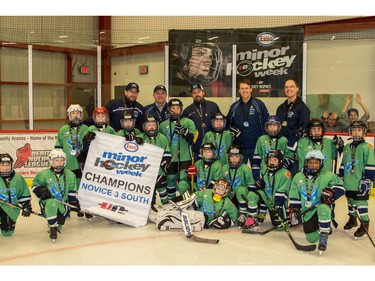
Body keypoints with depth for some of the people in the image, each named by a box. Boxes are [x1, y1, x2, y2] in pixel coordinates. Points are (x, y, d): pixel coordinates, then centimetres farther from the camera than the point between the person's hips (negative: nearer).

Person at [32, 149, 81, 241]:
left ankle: (56, 225, 34)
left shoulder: (69, 175, 3)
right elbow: (35, 185, 4)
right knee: (51, 204, -39)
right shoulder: (44, 174, -6)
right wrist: (41, 191, -15)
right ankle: (53, 228, -23)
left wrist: (74, 202, 5)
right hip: (48, 201, -3)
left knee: (60, 221, -8)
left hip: (63, 203, 4)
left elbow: (72, 191, 11)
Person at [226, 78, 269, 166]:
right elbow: (228, 123, 18)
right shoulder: (234, 106, 7)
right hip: (239, 146, 2)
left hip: (256, 146, -2)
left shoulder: (259, 104, -2)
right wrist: (232, 131, 0)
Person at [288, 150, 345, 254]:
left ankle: (324, 237, -24)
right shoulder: (298, 177, 6)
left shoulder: (327, 176, -5)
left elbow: (340, 187, -5)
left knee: (323, 208, -41)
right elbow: (294, 198, 11)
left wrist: (331, 192, -22)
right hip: (307, 213, 4)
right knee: (311, 239, 1)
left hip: (322, 207, -4)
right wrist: (293, 211, 6)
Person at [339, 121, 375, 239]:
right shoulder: (347, 148, 10)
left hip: (360, 184, -6)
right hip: (348, 183, 6)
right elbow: (343, 165, 18)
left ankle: (364, 224, 10)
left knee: (361, 203, -1)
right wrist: (340, 178, 17)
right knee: (350, 202, 17)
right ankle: (352, 219, 36)